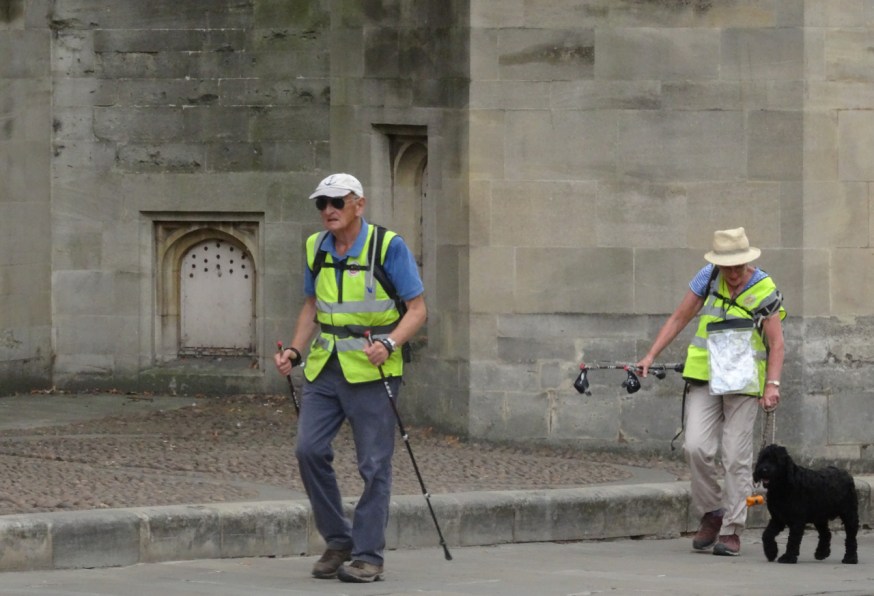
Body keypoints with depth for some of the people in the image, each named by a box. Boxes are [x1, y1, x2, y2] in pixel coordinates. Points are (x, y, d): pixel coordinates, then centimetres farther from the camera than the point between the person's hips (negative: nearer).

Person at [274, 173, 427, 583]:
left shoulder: (388, 246, -8)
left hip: (371, 369, -5)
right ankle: (338, 542, 11)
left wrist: (388, 343, -22)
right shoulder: (316, 248, 9)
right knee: (309, 449, -4)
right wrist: (294, 352, 8)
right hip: (324, 366, 5)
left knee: (374, 464, -3)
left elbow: (417, 309, -6)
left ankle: (368, 555, 3)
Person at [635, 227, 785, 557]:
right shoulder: (708, 278, 1)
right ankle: (711, 514, 9)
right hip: (704, 377, 2)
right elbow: (678, 319, 8)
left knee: (737, 457, -3)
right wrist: (651, 356, 3)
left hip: (743, 381, -2)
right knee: (696, 447, -10)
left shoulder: (765, 292, -6)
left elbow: (776, 343, -6)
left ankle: (732, 530, 3)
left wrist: (772, 385, -18)